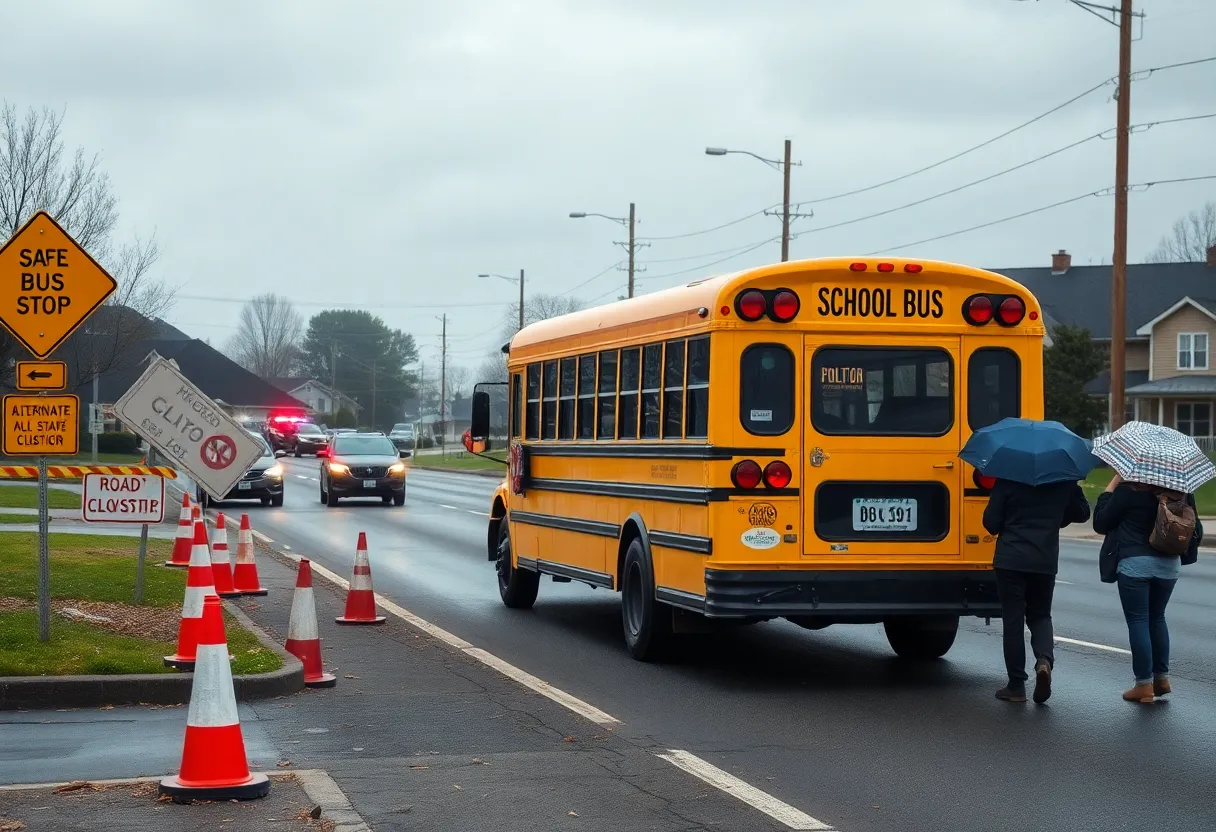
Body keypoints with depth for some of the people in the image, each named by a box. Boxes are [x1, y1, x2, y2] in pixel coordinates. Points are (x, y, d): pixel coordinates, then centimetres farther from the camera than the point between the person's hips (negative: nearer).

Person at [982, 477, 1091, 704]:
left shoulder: (1007, 480, -9)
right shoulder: (1063, 482, -1)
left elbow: (991, 522, -9)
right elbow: (1082, 512, 10)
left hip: (1010, 560, -2)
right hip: (1045, 562, 3)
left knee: (1013, 621, 5)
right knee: (1040, 616, 18)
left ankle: (1016, 685, 6)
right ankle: (1044, 660, -11)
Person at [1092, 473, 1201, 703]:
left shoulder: (1128, 489, -10)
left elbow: (1100, 523, -4)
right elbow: (1195, 530, 9)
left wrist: (1112, 484, -1)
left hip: (1134, 564, -5)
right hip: (1169, 564, 5)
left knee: (1138, 621, 2)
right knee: (1157, 617, 20)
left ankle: (1144, 685, 1)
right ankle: (1162, 677, 21)